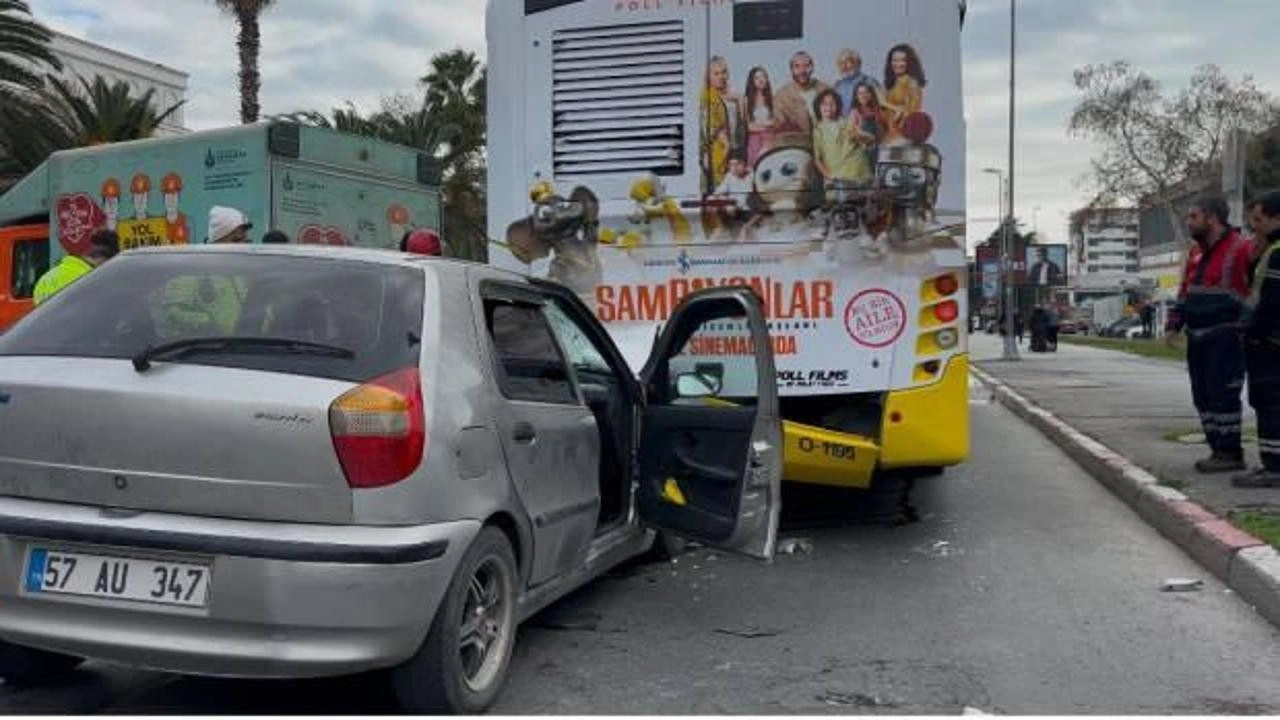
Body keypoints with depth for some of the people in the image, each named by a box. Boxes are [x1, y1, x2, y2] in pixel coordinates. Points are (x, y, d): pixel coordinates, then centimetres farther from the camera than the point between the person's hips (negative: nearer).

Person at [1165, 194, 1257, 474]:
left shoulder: (1241, 249, -11)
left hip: (1225, 338, -8)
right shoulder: (1196, 251, 15)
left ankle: (1230, 453, 1)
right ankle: (1218, 449, 20)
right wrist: (1174, 325, 13)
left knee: (1222, 394, -8)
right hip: (1197, 338, 9)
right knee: (1203, 396, 11)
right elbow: (1185, 292, 21)